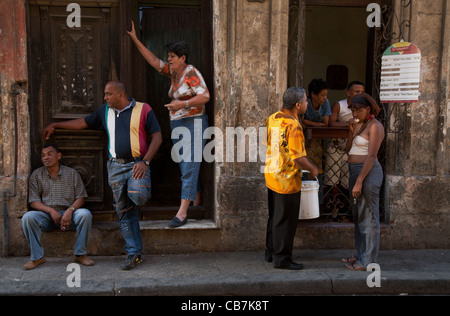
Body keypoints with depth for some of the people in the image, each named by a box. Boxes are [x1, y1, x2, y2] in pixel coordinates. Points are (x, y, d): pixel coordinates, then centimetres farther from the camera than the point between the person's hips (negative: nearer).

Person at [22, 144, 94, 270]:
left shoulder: (72, 173, 7)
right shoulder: (36, 175, 8)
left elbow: (80, 197, 2)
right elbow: (33, 201, 1)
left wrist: (70, 211, -18)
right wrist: (51, 211, -17)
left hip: (68, 214, -1)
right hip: (46, 214, 1)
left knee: (85, 214, -30)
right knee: (28, 217, -29)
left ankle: (80, 254, -14)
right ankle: (37, 257, -13)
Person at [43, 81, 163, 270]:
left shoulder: (143, 109, -2)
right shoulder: (105, 112, 14)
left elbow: (157, 137, -4)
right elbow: (84, 123, 25)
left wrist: (145, 162, -12)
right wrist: (55, 125, 27)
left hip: (137, 164, -4)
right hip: (116, 166, 4)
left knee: (137, 196, -31)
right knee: (124, 211, 4)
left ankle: (142, 187, 7)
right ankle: (134, 253, 12)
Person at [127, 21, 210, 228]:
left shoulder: (191, 73, -11)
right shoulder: (173, 72, 13)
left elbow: (205, 96, -19)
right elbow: (153, 61, 17)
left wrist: (183, 104, -25)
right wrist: (135, 40, 15)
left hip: (193, 123, -9)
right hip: (177, 124, 9)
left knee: (189, 168, -10)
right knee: (186, 168, 13)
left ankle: (182, 213, -12)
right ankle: (197, 202, 26)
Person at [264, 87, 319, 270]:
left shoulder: (272, 118, 5)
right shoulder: (293, 126, -21)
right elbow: (299, 158, -24)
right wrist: (312, 169, -6)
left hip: (271, 175, 9)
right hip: (287, 180, -9)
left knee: (274, 217, 20)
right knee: (286, 221, 4)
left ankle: (271, 252, 32)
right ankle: (282, 259, 15)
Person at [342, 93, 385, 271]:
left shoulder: (375, 126, -12)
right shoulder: (360, 125, 15)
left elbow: (371, 156, -19)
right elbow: (349, 150, 15)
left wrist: (359, 181, -22)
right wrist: (351, 132, -1)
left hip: (368, 173, -10)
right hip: (355, 171, 10)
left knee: (368, 217, -3)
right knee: (358, 216, 15)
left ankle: (368, 261, 4)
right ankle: (361, 255, 26)